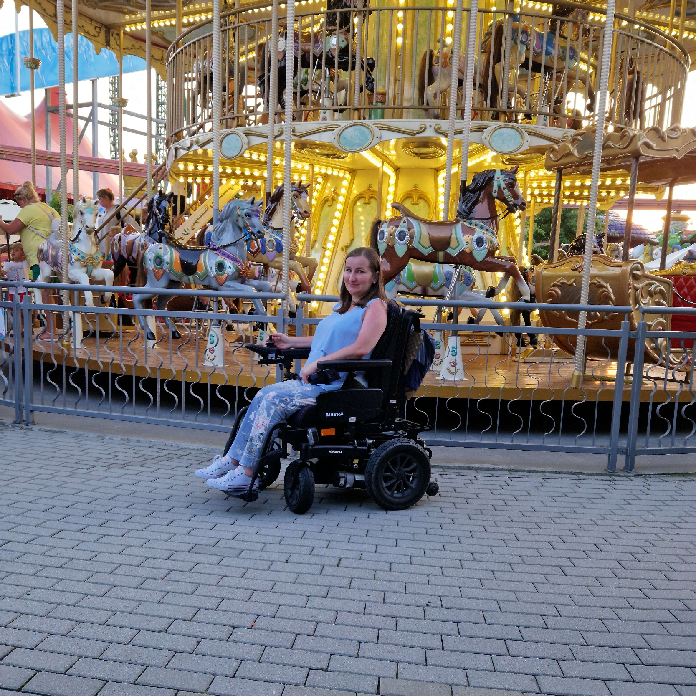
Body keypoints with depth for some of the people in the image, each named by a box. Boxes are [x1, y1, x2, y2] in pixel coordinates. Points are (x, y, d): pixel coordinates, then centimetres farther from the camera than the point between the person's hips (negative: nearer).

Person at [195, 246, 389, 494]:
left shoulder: (375, 307, -6)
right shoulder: (342, 307, 22)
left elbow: (361, 348, -21)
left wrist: (317, 364, -20)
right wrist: (291, 341, 23)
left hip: (338, 385, -9)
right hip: (314, 380, 9)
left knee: (275, 399, -22)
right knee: (264, 395, -8)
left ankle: (246, 474, -15)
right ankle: (232, 460, -4)